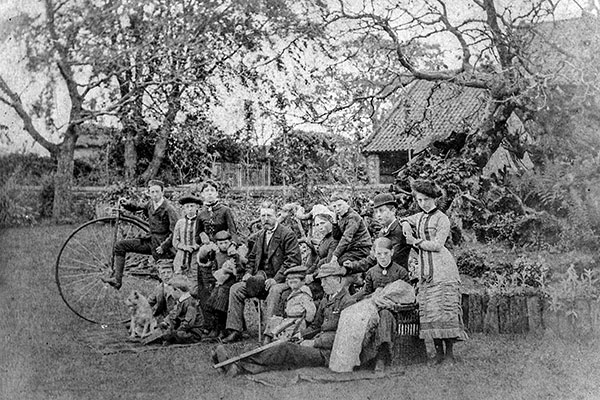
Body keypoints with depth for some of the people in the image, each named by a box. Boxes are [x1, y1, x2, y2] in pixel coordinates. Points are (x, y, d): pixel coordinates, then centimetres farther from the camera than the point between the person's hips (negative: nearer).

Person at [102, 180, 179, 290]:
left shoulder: (169, 209, -19)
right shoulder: (151, 204, 3)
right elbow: (139, 207, 23)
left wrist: (164, 247, -20)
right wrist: (127, 204, 2)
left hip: (162, 244, -8)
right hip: (151, 241, 8)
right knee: (120, 246, 6)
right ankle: (117, 279, 2)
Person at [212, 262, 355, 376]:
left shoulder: (347, 302, -9)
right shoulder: (326, 300, 22)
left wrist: (314, 343, -15)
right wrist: (301, 337, 8)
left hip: (328, 352, -8)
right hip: (317, 343, 8)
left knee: (286, 350, -24)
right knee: (285, 346, -14)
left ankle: (239, 366, -34)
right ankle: (237, 366, -29)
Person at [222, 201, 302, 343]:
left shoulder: (287, 234, -6)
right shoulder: (260, 235, 17)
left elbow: (294, 260, -14)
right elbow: (252, 257, 28)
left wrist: (276, 279, -21)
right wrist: (248, 272, 7)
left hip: (280, 280, -7)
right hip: (261, 278, 7)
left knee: (274, 291, -39)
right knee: (235, 289, -9)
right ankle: (235, 330, -10)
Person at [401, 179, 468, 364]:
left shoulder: (441, 219, -3)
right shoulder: (419, 217, 17)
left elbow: (437, 245, -10)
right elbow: (405, 221, 35)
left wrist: (416, 242, -4)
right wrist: (407, 228, 13)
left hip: (443, 269, -6)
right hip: (425, 271, 6)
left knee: (444, 309, -10)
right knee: (428, 311, -1)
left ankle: (449, 352, -7)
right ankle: (438, 352, 4)